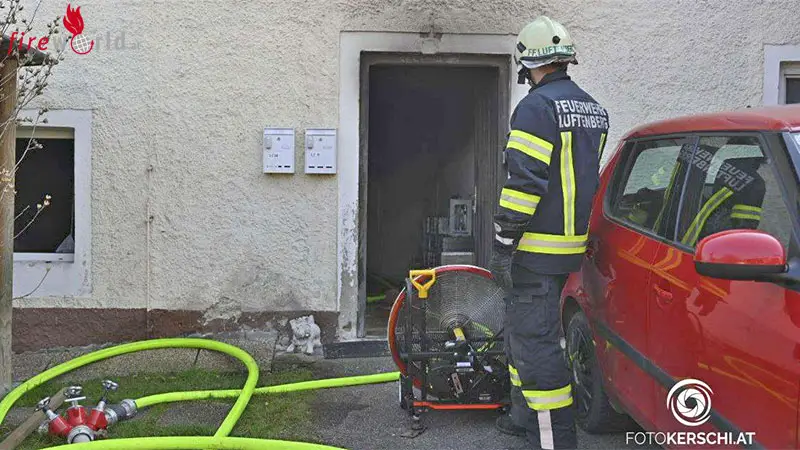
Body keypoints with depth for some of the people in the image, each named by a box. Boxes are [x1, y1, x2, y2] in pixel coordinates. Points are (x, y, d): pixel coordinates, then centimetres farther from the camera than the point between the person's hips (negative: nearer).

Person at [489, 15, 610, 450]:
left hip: (536, 249, -9)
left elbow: (523, 182, -21)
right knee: (521, 329, 21)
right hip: (572, 244, 9)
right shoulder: (594, 110, 14)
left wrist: (502, 246, -17)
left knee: (535, 340, -6)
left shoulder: (537, 107, -15)